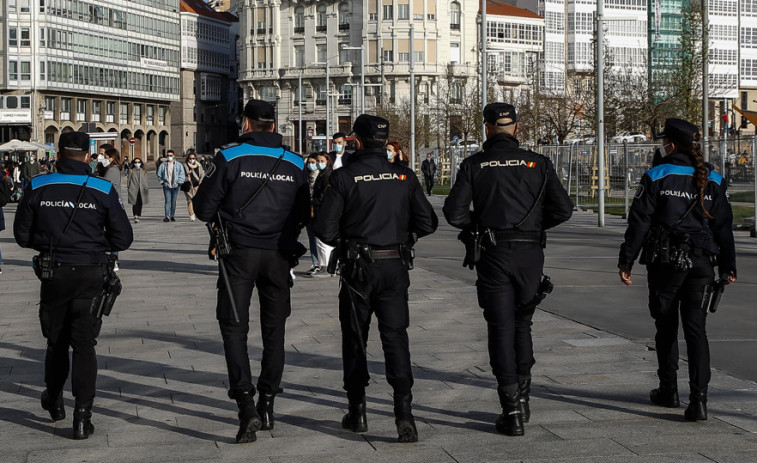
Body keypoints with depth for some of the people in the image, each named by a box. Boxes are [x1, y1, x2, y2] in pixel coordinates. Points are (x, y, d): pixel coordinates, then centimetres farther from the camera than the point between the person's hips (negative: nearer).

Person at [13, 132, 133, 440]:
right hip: (90, 275, -1)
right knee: (84, 344, 3)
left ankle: (54, 402, 36)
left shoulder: (37, 187, -3)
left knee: (56, 341, 19)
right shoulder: (103, 190, -7)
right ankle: (82, 417, -4)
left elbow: (22, 235, 3)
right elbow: (123, 239, -4)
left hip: (53, 274, 1)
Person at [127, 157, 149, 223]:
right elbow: (129, 180, 6)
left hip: (141, 190, 3)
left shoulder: (143, 171, 12)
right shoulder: (131, 171, 5)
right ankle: (135, 217, -19)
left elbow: (145, 180, 14)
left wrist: (146, 188, 7)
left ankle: (139, 216, 18)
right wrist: (128, 189, 3)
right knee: (135, 203, -11)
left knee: (140, 204, 7)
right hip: (133, 189, -3)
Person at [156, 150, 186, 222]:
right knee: (168, 201, -10)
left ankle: (172, 216, 15)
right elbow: (159, 175, 10)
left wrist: (179, 183, -4)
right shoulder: (163, 165, 3)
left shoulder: (179, 165, 4)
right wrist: (162, 182, 2)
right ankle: (167, 216, -15)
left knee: (173, 202, 6)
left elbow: (182, 175, 5)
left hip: (175, 186, 1)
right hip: (166, 186, -1)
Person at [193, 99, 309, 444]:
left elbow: (203, 208, -5)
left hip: (240, 252, -3)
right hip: (279, 256, 3)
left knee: (234, 328, 1)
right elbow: (303, 215, 10)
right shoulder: (294, 164, 3)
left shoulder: (229, 157, -7)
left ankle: (246, 405, -14)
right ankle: (267, 405, 21)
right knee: (274, 329, 15)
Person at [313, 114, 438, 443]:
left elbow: (324, 228, -9)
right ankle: (404, 409, -13)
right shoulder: (404, 176, 1)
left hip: (358, 268, -2)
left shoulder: (344, 177, -9)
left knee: (355, 338, 12)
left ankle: (357, 412, 19)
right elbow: (427, 224, 2)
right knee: (395, 335, 2)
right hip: (396, 267, 2)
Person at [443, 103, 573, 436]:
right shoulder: (537, 163, 2)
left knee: (501, 328, 2)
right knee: (522, 324, 20)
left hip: (494, 254, -2)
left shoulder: (474, 165, -1)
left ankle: (512, 412, 0)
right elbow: (563, 209, -2)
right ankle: (522, 397, 22)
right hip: (530, 252, 2)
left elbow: (454, 213, -8)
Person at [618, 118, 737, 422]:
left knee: (666, 327, 13)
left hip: (665, 261, -2)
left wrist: (626, 261, 0)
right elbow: (724, 226, 9)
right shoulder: (713, 180, 6)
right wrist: (728, 267, 14)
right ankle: (698, 399, -10)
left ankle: (669, 391, 24)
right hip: (701, 263, 2)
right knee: (696, 328, 1)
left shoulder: (656, 177, -4)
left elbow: (639, 222, -5)